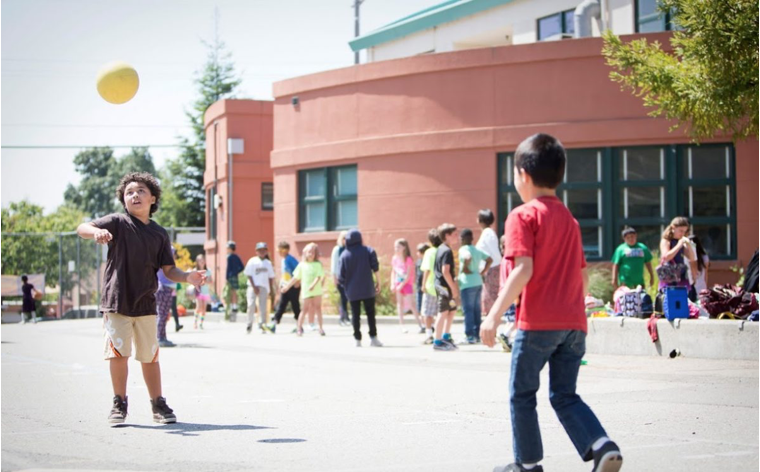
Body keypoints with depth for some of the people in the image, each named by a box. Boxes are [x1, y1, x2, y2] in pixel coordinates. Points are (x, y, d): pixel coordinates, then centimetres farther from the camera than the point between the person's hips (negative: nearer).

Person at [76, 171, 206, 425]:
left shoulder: (159, 233, 8)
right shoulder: (118, 222, -2)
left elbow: (168, 269, 9)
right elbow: (82, 228, -15)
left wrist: (187, 277, -11)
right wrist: (97, 232, -38)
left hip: (145, 303, 3)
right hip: (117, 301, -3)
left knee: (150, 356, 8)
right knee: (119, 353, -4)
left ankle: (158, 405, 20)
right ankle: (119, 404, 10)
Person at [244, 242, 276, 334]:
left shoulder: (268, 263, 11)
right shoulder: (252, 261, 1)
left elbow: (270, 277, 15)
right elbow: (249, 275, -3)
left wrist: (271, 290, 11)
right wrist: (254, 287, -11)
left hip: (264, 287, 3)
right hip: (253, 286, -3)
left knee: (263, 306, 0)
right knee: (251, 304, -10)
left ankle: (262, 325, 2)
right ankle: (249, 324, 3)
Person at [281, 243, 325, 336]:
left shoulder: (318, 264, 0)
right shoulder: (302, 265, 4)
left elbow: (319, 276, -12)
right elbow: (296, 278, 9)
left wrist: (313, 285, -29)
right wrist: (287, 287, 9)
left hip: (317, 290, 0)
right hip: (306, 291, 0)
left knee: (318, 308, 3)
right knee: (305, 309, 1)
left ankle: (321, 328, 7)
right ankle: (299, 328, 8)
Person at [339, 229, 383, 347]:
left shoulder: (344, 255, 1)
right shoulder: (367, 251, 0)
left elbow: (341, 276, -1)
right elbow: (375, 267, -9)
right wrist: (377, 281, -2)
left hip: (352, 291, 1)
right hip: (368, 289, -1)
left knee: (355, 315, 6)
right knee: (370, 313, 6)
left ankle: (357, 339, 3)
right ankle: (373, 337, -1)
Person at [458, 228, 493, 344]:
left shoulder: (463, 249, -9)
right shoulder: (477, 250, 14)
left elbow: (468, 257, -31)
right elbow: (490, 260, 18)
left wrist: (465, 269, -16)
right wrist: (482, 272, 15)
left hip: (468, 283, -8)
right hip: (478, 282, 8)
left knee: (468, 309, -5)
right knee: (476, 309, 12)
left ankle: (470, 336, -7)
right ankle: (477, 335, 15)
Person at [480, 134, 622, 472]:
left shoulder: (523, 216, -6)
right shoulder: (569, 219, 16)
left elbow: (524, 269, -18)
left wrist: (494, 315, -19)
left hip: (538, 322, -6)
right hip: (574, 323, 6)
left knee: (522, 393, 10)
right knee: (565, 396, 11)